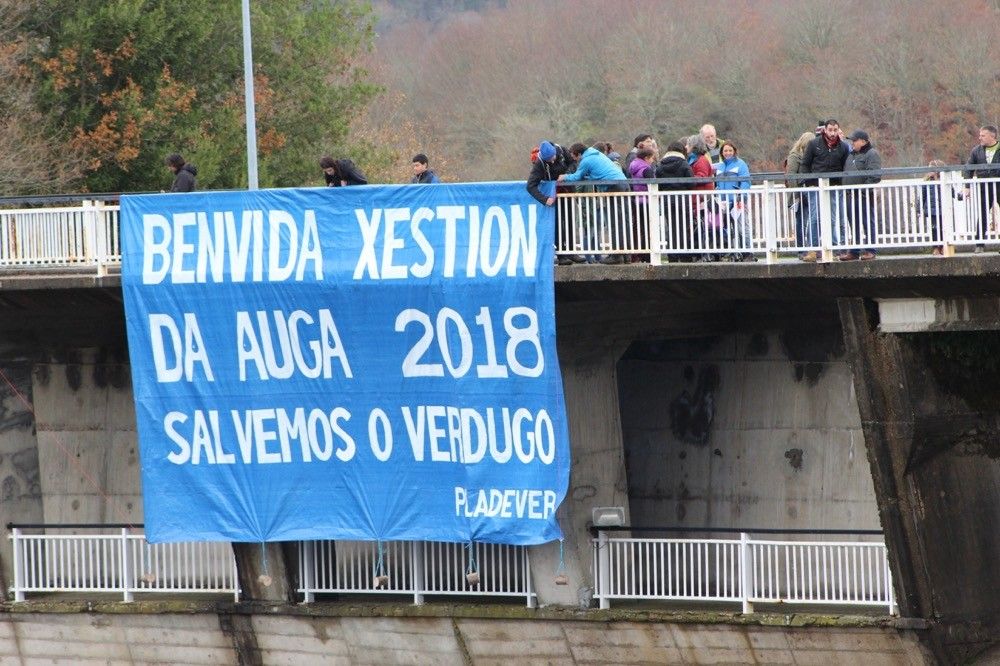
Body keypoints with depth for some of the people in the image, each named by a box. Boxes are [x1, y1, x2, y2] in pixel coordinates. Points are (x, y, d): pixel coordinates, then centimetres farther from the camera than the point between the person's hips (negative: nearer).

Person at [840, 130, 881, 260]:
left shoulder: (872, 154, -7)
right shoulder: (851, 154, 19)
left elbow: (874, 176, -16)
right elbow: (846, 173, 26)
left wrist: (865, 191, -20)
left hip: (864, 196, -8)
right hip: (851, 196, 8)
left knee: (868, 224, -3)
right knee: (855, 225, 12)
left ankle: (870, 251, 0)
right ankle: (854, 251, 16)